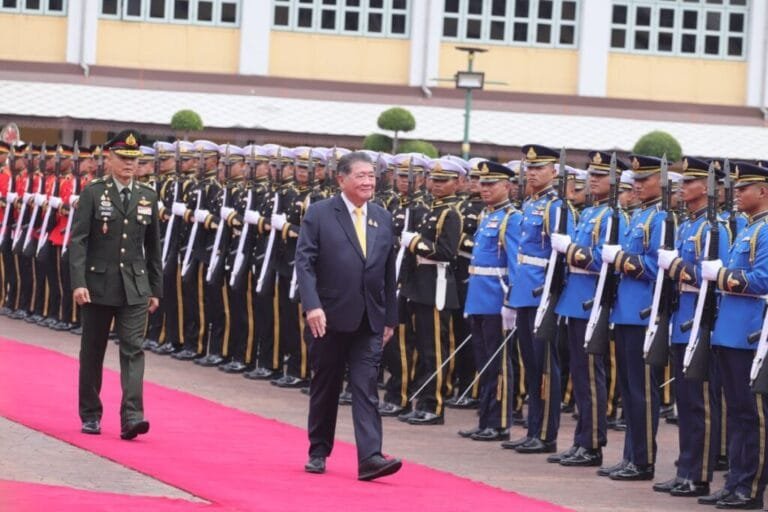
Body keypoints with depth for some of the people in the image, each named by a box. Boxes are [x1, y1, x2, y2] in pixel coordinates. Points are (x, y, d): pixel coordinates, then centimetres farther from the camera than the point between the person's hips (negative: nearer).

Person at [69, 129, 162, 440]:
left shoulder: (148, 197, 7)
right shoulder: (93, 193, -2)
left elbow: (153, 247, 13)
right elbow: (77, 240, -8)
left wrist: (156, 289, 12)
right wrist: (78, 282, -18)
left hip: (135, 287, 2)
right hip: (98, 285, -2)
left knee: (133, 350, -10)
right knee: (92, 352, 8)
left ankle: (131, 417, -18)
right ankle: (90, 415, 20)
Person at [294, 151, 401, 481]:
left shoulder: (383, 218, 10)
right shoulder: (319, 214, -4)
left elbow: (389, 272, 13)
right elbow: (304, 262, -10)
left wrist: (390, 318, 12)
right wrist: (312, 306, -22)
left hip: (369, 321, 3)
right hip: (329, 318, -3)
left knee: (366, 389, -7)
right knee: (325, 388, 9)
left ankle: (370, 457, -16)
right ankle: (318, 452, 23)